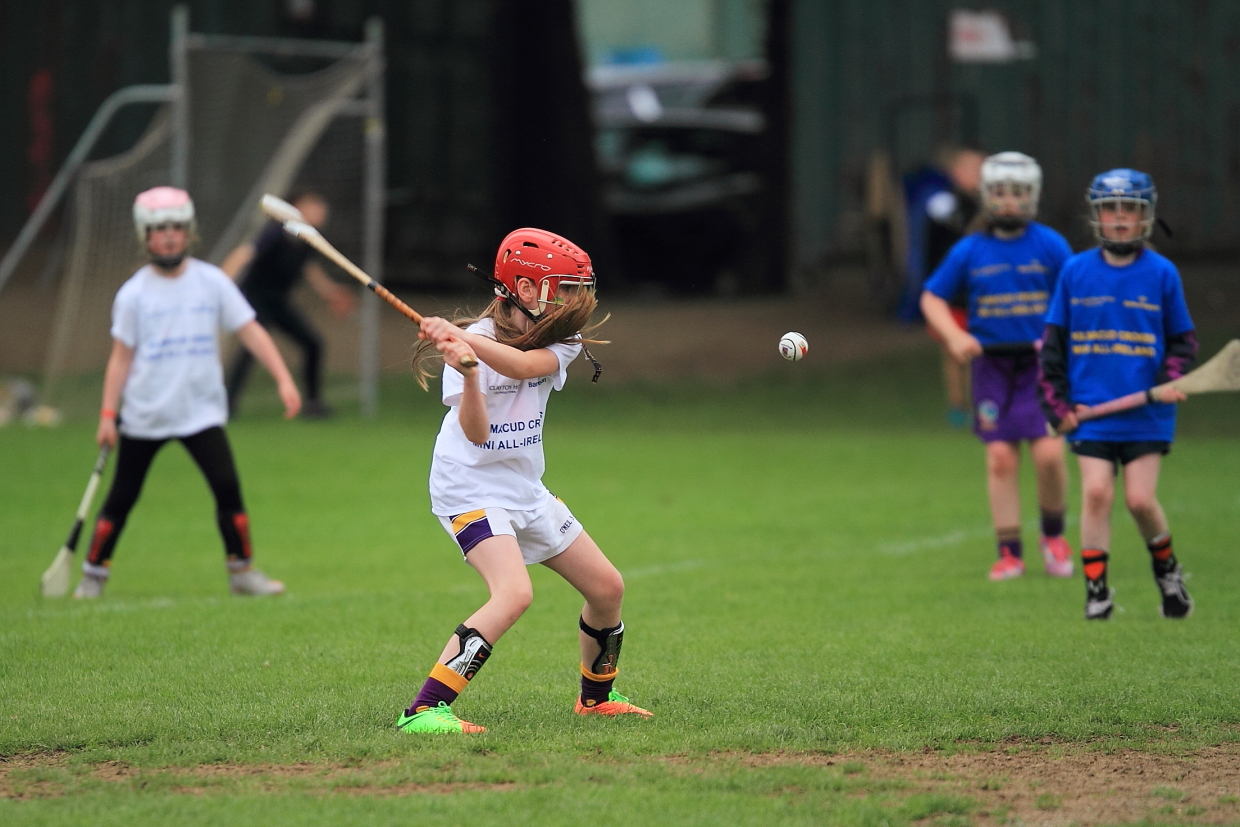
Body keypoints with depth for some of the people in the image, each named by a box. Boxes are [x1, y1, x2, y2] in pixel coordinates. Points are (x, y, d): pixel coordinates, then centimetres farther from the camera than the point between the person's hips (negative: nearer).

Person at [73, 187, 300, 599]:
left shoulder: (212, 282, 0)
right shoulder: (133, 293, -1)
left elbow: (250, 332, -1)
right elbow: (121, 357, 2)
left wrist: (284, 379, -10)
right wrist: (108, 414, -3)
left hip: (201, 411, 0)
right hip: (144, 416, 0)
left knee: (227, 487, -12)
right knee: (121, 498, 5)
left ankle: (242, 571, 1)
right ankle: (93, 574, 18)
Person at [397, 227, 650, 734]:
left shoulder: (559, 342, -1)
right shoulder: (471, 341, -16)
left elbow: (523, 365, -26)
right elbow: (476, 433, -27)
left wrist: (464, 338, -43)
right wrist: (467, 373, -46)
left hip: (526, 491, 8)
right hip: (471, 488, -7)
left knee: (607, 588, 11)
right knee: (514, 593, -29)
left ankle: (596, 696, 35)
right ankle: (423, 711, -33)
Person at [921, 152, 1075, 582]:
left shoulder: (1050, 245, 0)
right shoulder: (969, 251, 4)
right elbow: (932, 298, 10)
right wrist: (953, 336, -6)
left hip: (1041, 365, -2)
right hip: (992, 364, 2)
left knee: (1049, 453, -12)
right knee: (1000, 458, -2)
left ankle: (1053, 536, 12)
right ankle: (1009, 553, 4)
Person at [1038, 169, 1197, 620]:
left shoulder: (1161, 273, 3)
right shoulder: (1076, 272, 5)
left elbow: (1183, 338, 11)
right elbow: (1053, 340, 10)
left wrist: (1171, 379, -7)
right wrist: (1056, 401, 4)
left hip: (1147, 413, -1)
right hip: (1091, 410, 1)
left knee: (1140, 498, -7)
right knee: (1096, 492, -10)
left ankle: (1166, 567, 20)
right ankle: (1095, 589, -1)